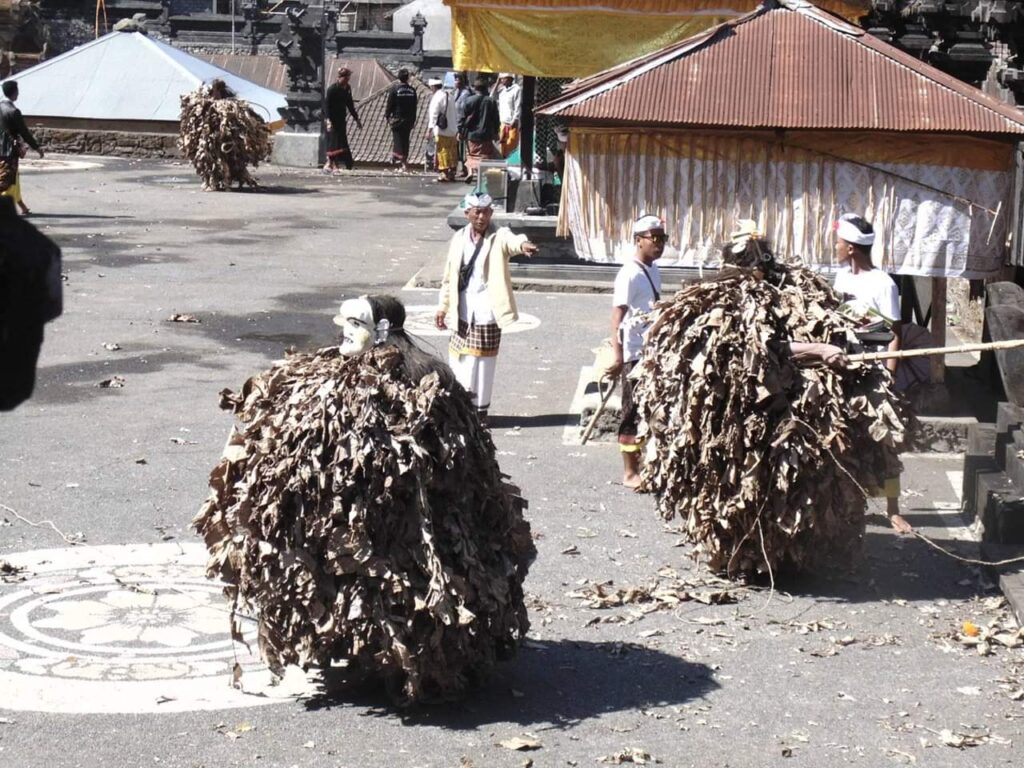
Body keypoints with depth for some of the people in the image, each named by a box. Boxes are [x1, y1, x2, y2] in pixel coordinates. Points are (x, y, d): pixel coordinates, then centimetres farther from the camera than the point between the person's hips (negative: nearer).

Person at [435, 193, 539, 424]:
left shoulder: (499, 236, -7)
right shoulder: (459, 239, 5)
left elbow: (511, 241, -32)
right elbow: (449, 277, 11)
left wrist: (523, 244, -55)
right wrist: (442, 307, 8)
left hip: (487, 312, -4)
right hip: (463, 312, 4)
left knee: (484, 361, 2)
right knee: (459, 360, 10)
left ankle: (481, 409, 15)